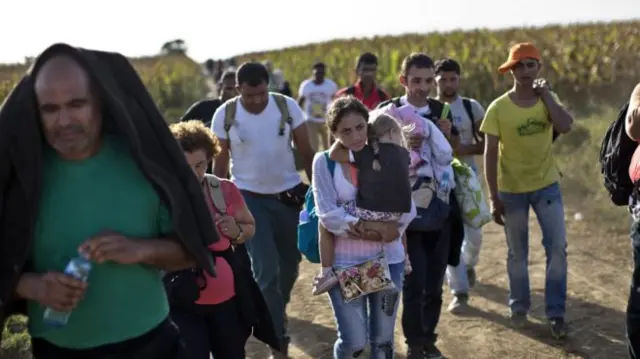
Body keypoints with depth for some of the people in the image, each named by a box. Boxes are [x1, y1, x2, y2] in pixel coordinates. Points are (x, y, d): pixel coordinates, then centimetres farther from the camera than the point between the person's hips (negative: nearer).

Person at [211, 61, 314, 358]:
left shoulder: (288, 106, -10)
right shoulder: (225, 115, -10)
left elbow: (306, 151, -2)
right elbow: (220, 162, 0)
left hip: (289, 194, 2)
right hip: (249, 197, -2)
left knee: (290, 263, 15)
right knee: (266, 269, -10)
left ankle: (275, 312, 44)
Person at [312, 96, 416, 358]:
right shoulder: (324, 162, -5)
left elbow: (408, 207, -1)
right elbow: (327, 214, -12)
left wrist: (392, 227, -18)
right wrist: (367, 229, -19)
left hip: (388, 259, 3)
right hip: (345, 261, -2)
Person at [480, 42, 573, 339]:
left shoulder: (548, 100, -1)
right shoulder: (498, 108, -10)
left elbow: (565, 126, -22)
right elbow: (490, 154, -9)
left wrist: (545, 94, -16)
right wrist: (494, 198, -10)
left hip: (547, 185, 2)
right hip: (512, 190, -2)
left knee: (557, 249, 0)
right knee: (517, 253, 11)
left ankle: (556, 313, 12)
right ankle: (519, 306, 30)